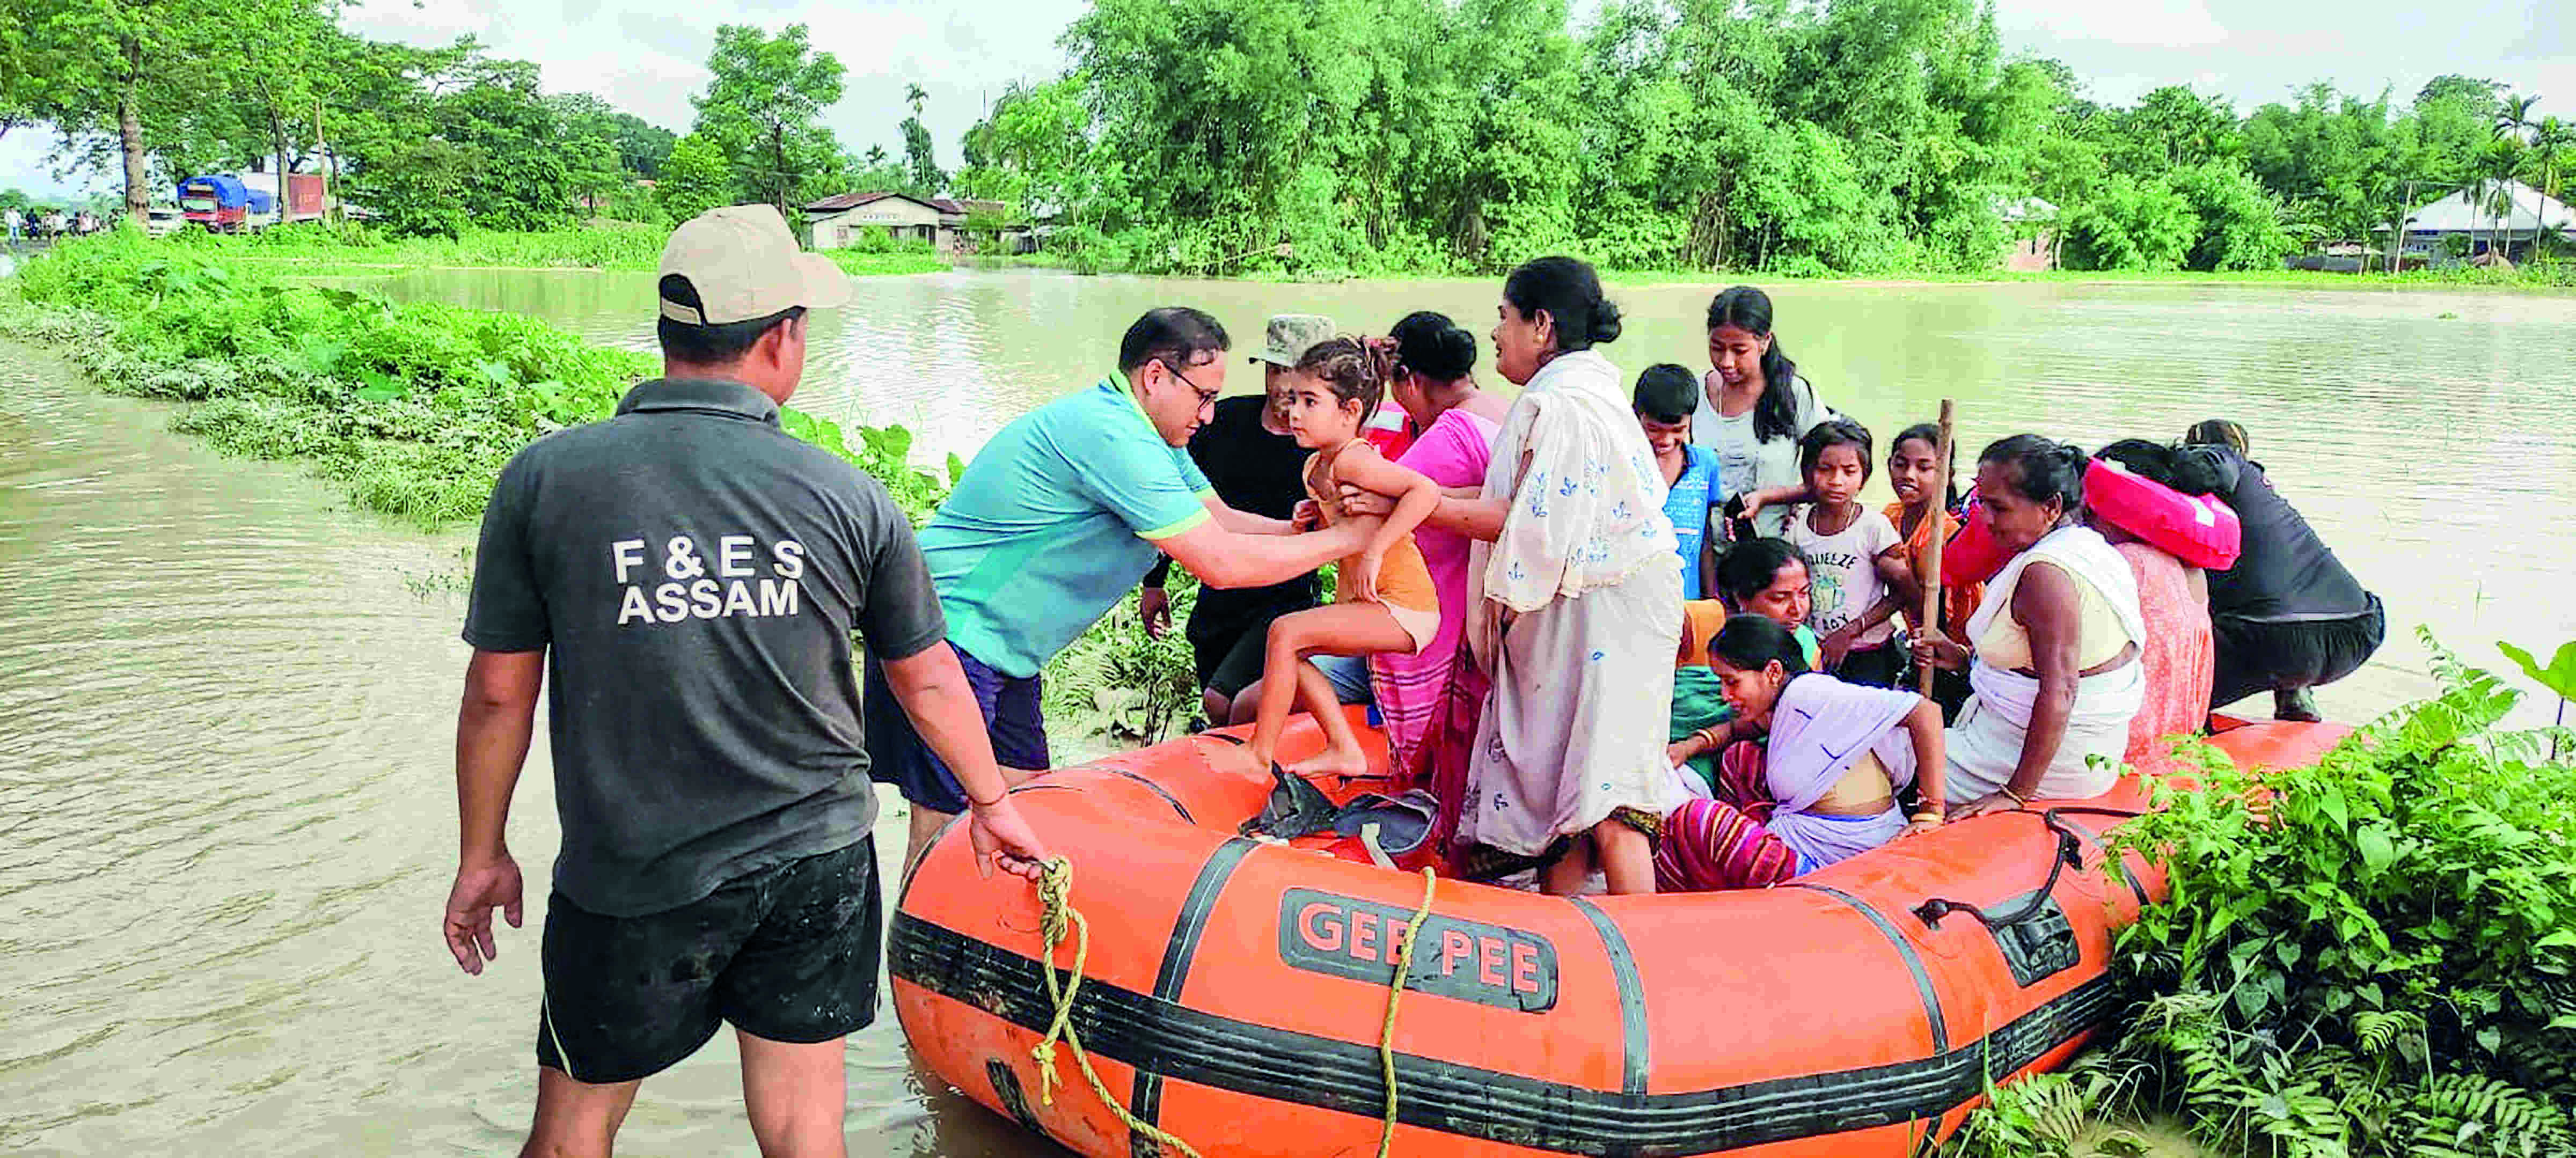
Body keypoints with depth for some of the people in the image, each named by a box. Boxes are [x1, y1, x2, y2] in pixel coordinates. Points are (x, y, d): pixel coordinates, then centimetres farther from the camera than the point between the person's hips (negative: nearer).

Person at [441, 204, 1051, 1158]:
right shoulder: (850, 498, -7)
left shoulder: (545, 479, -10)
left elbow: (499, 693, -3)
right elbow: (928, 680, 4)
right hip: (820, 864, 1)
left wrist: (482, 855, 12)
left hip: (631, 882, -1)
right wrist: (993, 804, 21)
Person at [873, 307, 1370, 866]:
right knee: (947, 825, -8)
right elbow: (1222, 563, -24)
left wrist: (1309, 525, 0)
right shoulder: (1112, 436, -24)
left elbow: (1222, 520, 16)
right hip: (952, 636, -11)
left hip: (1001, 651, 11)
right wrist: (1345, 538, -14)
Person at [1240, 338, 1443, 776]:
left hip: (1403, 609, -10)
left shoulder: (1351, 460, -17)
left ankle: (1259, 756, -9)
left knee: (1287, 632, -17)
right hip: (1366, 603, 10)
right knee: (1290, 650, 13)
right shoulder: (1316, 467, 11)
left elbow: (1426, 491, -29)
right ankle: (1344, 749, 13)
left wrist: (1374, 550, -29)